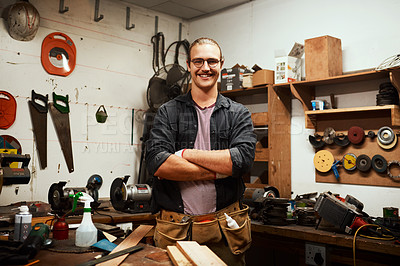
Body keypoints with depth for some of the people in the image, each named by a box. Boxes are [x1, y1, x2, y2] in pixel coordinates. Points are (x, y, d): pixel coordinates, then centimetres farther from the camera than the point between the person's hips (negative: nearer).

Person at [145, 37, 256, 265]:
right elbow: (157, 163, -12)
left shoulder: (238, 114, 5)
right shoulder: (168, 112, 4)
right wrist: (219, 171, -12)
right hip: (175, 229, 0)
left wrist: (185, 154, -13)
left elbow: (244, 159, -13)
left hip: (224, 229, 1)